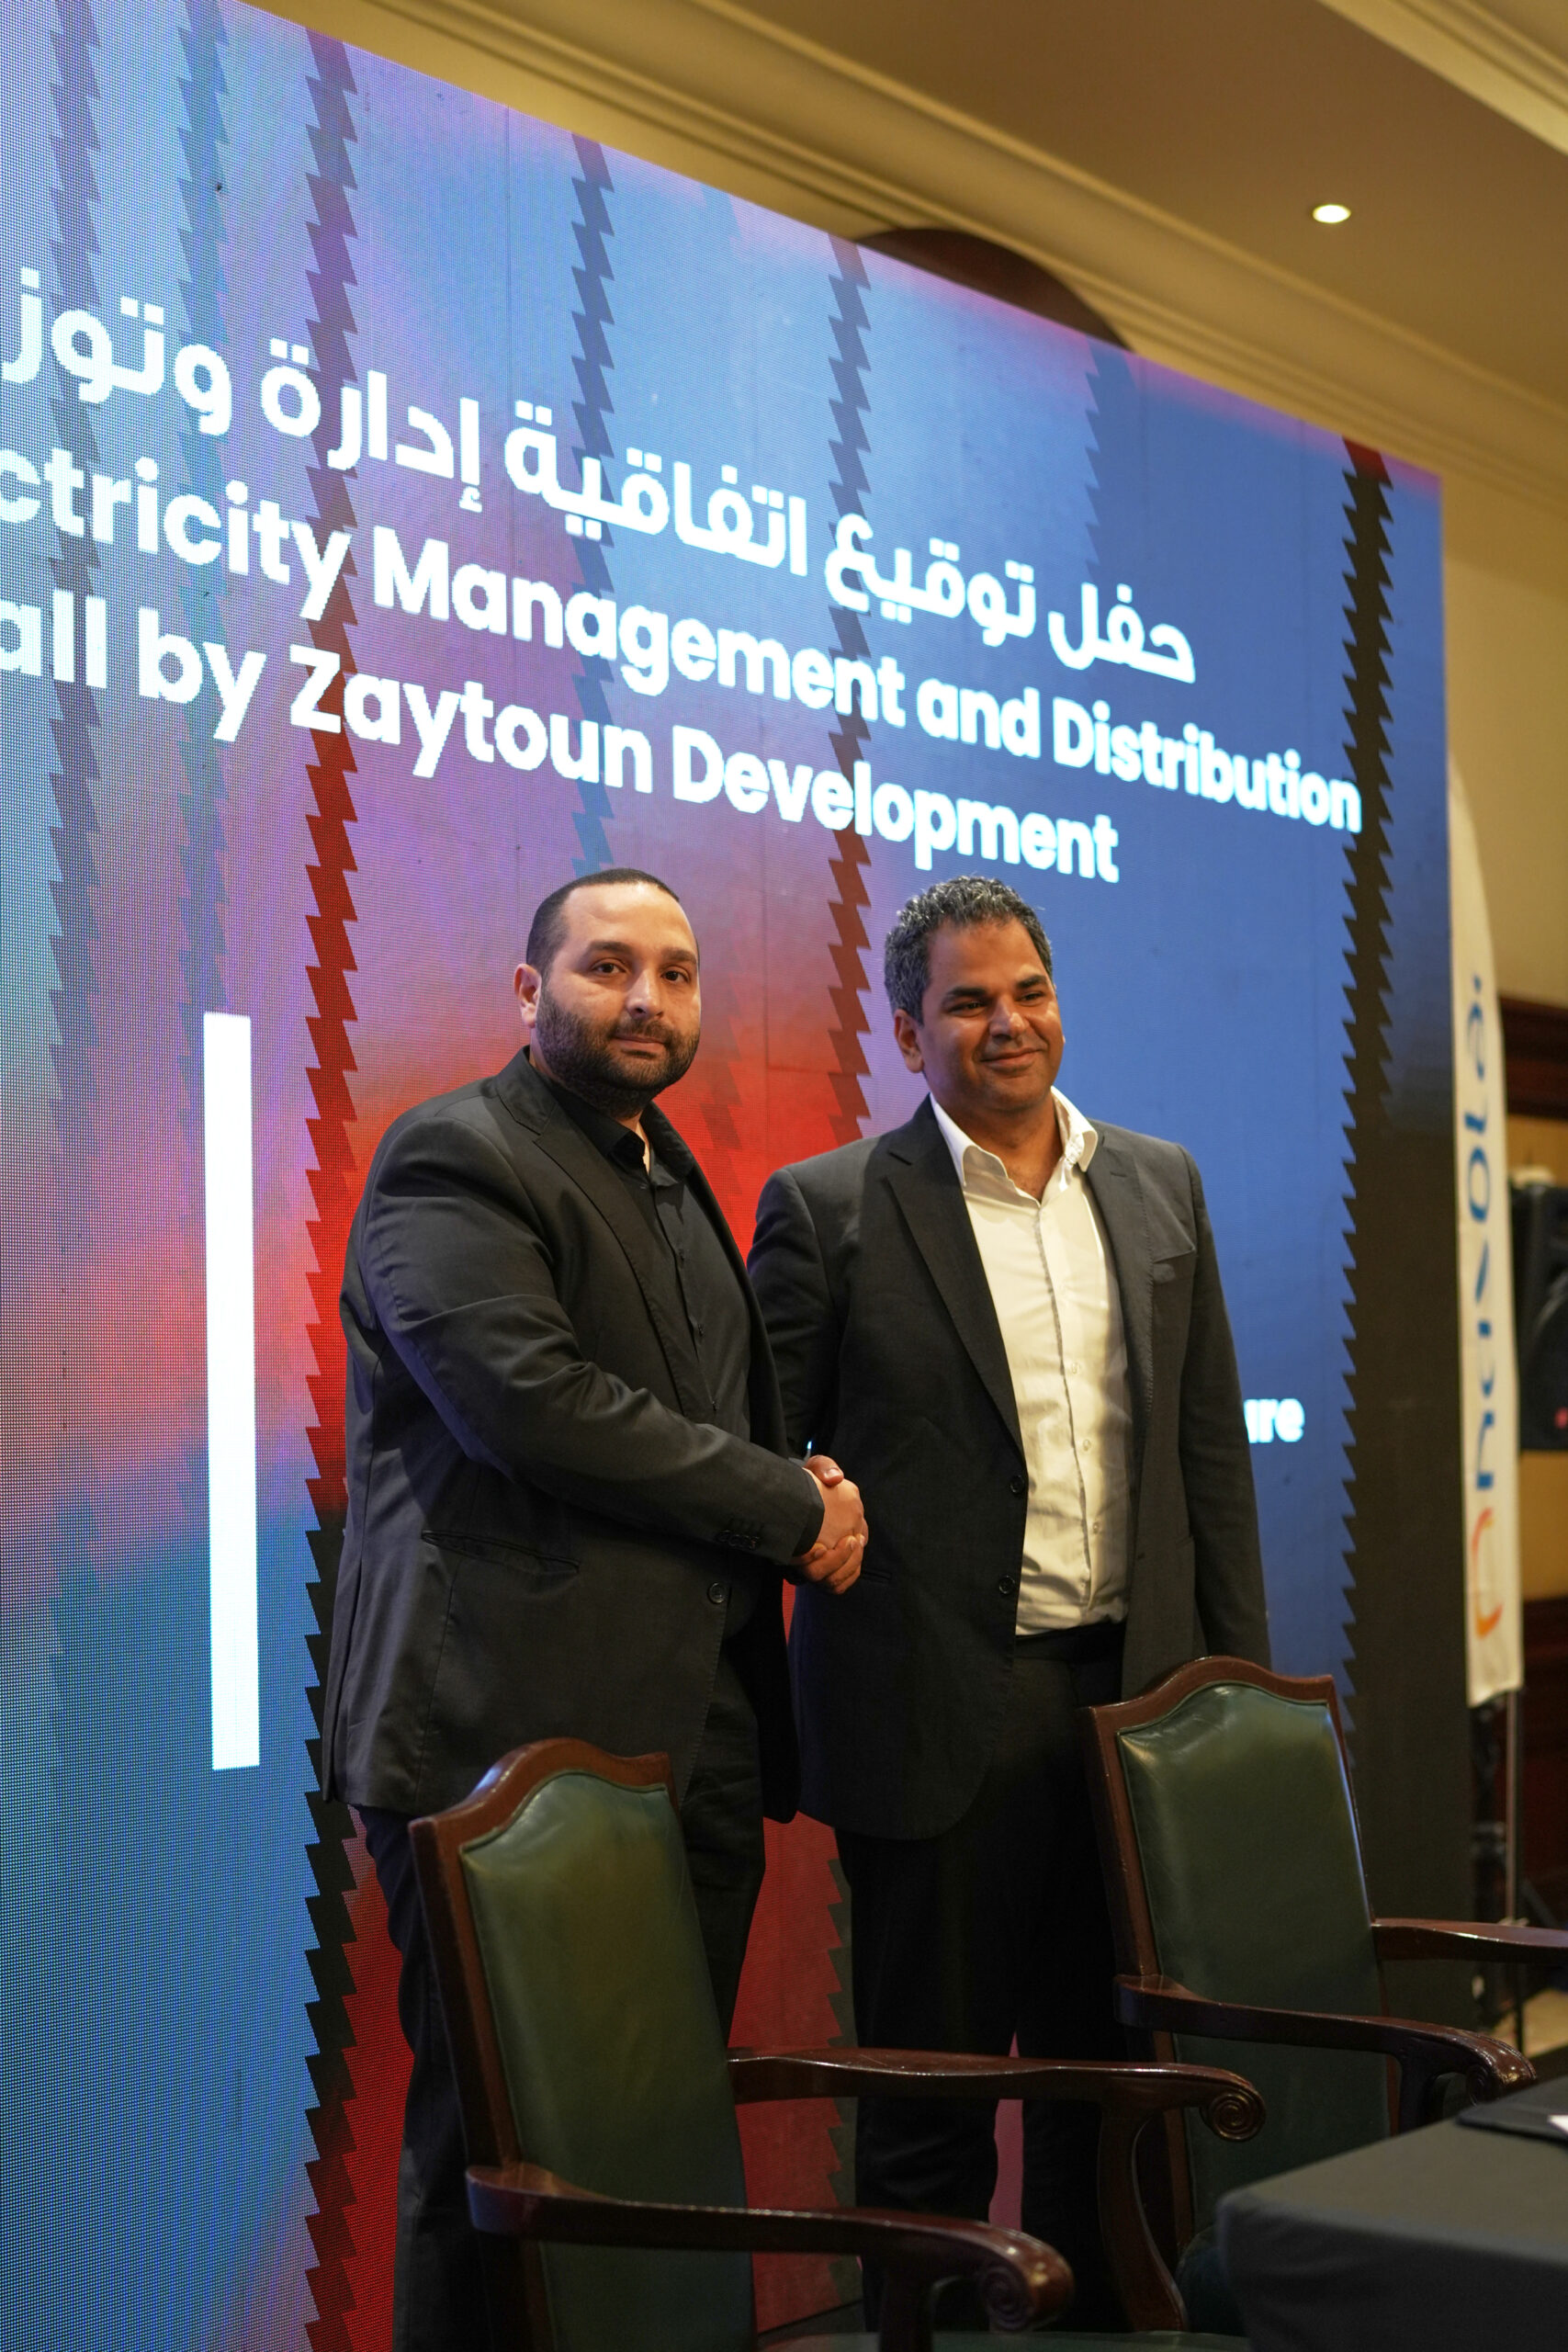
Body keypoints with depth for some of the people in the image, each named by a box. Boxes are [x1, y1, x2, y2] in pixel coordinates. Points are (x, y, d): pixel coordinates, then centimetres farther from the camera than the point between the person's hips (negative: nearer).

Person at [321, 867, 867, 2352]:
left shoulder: (675, 1182, 23)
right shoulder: (454, 1158, -5)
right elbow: (531, 1397, -19)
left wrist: (806, 1493, 7)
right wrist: (789, 1507, -10)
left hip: (696, 1743, 8)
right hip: (517, 1737, -8)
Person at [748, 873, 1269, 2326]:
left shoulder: (1161, 1186, 10)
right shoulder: (828, 1210, -4)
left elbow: (1211, 1446, 12)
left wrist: (1239, 1667, 9)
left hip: (1134, 1696, 5)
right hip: (942, 1711, -4)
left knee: (1111, 2068, 15)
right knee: (931, 2085, 6)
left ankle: (1102, 2313, 30)